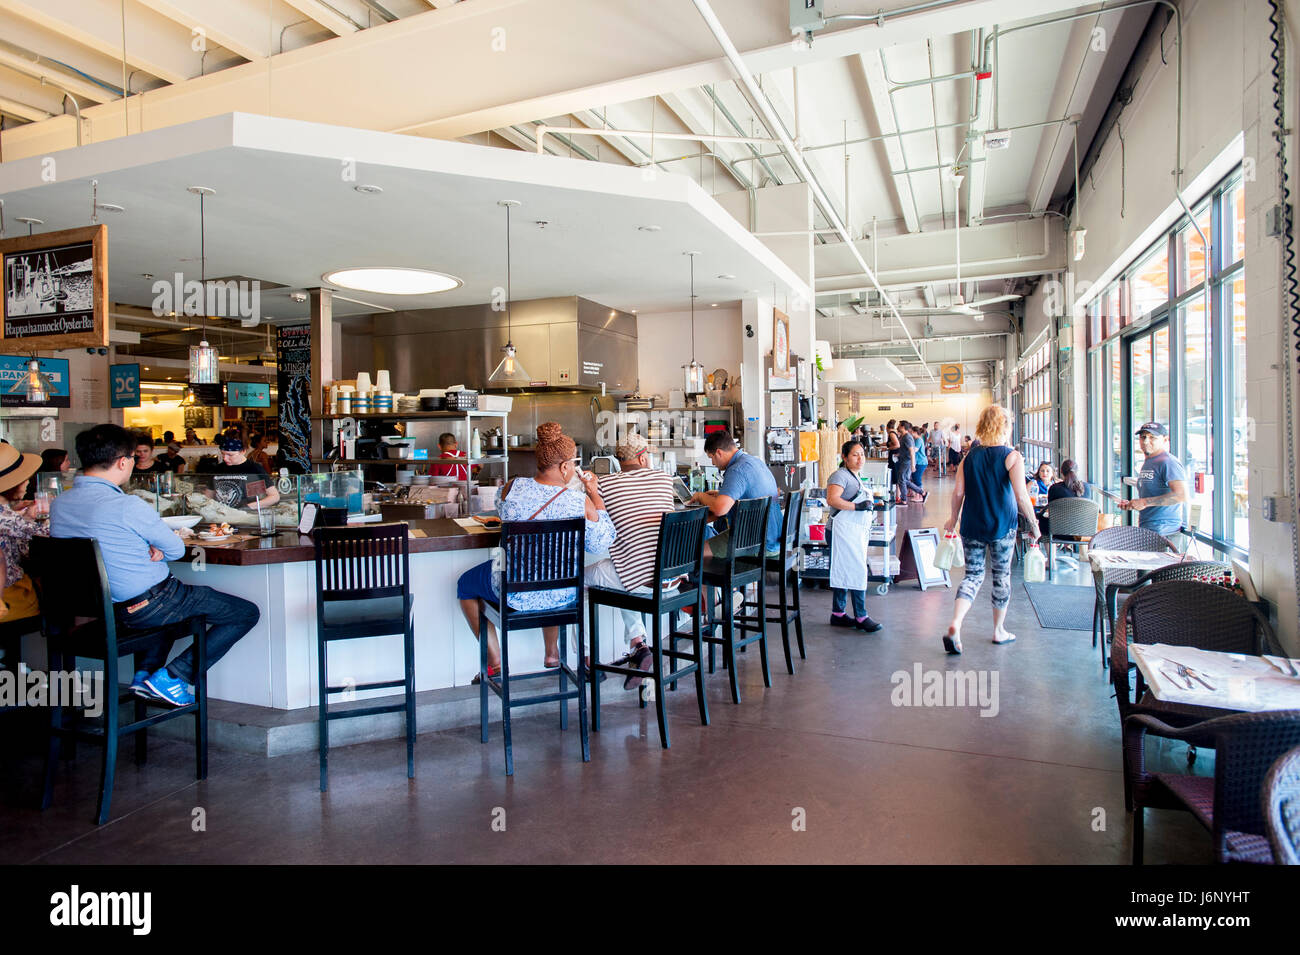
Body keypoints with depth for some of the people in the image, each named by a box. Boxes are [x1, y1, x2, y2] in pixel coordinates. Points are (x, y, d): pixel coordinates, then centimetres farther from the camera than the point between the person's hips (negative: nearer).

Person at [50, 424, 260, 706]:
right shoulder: (128, 506, -24)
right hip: (149, 606, -9)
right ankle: (170, 677, -2)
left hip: (101, 607, 9)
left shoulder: (58, 504, 0)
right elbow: (177, 550, -12)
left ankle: (145, 672, 23)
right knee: (247, 613, 3)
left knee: (173, 598, 39)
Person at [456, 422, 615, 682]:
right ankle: (552, 653, 43)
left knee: (465, 584, 29)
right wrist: (595, 494, 1)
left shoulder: (512, 487, -16)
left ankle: (495, 663, 27)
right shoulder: (581, 502, -19)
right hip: (563, 596, 2)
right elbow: (599, 544, -5)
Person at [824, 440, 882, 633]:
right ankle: (861, 617, -5)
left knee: (844, 571, 12)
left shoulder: (857, 476, 20)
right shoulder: (840, 475, -11)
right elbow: (832, 499, -24)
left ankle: (838, 614, 18)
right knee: (857, 570, -10)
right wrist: (857, 506, -24)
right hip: (845, 529, -10)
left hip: (858, 530, 10)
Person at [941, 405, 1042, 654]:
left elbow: (958, 492, 1)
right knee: (1001, 575, 13)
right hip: (1002, 526, -3)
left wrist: (954, 518, 15)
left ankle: (955, 625, -13)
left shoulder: (970, 456, 1)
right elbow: (1021, 496, -13)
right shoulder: (1012, 456, -8)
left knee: (973, 575, 7)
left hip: (972, 525, 3)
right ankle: (999, 631, 25)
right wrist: (1033, 524, -1)